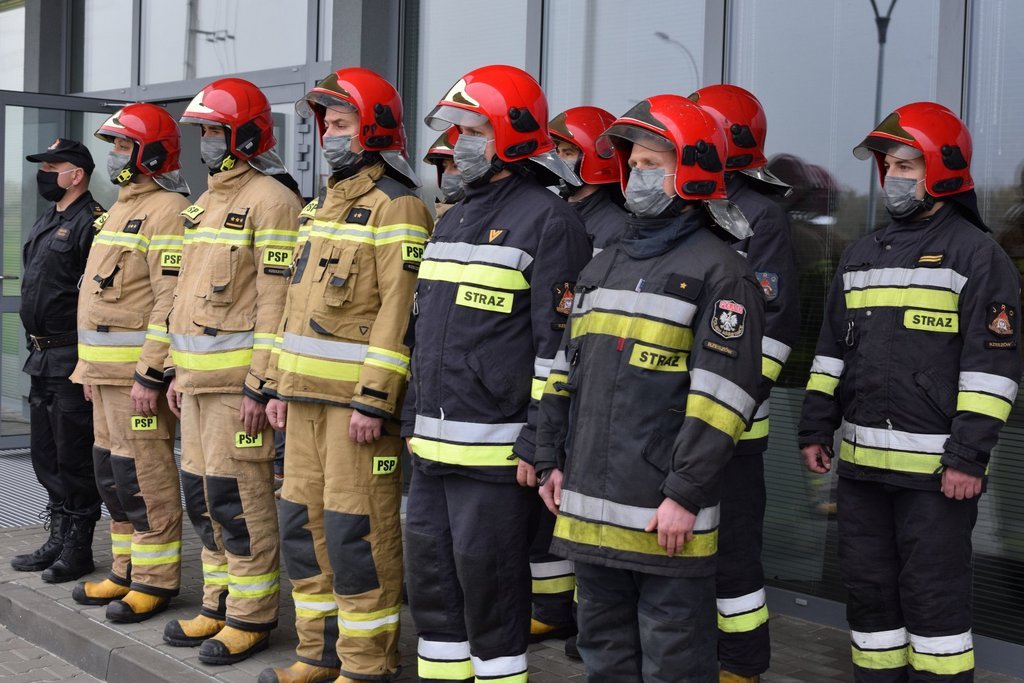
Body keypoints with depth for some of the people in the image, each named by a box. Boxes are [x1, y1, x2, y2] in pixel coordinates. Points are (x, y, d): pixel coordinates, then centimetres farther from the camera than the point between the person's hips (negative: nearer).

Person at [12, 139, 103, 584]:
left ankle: (77, 548, 8)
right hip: (43, 359, 10)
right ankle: (57, 539, 25)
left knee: (75, 457, -2)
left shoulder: (93, 224, -14)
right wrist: (35, 348, 21)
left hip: (73, 359, -10)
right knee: (46, 455, 15)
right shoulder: (46, 223, 17)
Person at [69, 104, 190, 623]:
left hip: (139, 370, -10)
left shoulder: (166, 211, -13)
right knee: (112, 473, 14)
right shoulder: (123, 207, 20)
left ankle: (156, 580, 3)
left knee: (144, 476, -6)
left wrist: (150, 375, -24)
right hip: (107, 369, 10)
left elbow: (171, 301, -21)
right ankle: (126, 572, 24)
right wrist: (90, 367, 22)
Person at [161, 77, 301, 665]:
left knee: (239, 497, -5)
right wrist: (179, 372, 19)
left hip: (237, 378, -9)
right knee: (202, 494, 13)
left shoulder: (269, 199, -11)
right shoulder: (209, 201, 19)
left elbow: (277, 298, -17)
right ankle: (220, 604, 24)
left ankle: (252, 616, 5)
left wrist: (258, 385, -20)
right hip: (198, 378, 9)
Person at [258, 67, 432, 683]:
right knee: (304, 521, 13)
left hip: (358, 396, -9)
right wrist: (281, 383, 18)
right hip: (307, 394, 9)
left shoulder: (395, 205, -10)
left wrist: (373, 399, -22)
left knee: (356, 530, -5)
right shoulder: (330, 201, 19)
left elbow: (399, 310, -18)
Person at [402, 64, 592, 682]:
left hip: (494, 447, -8)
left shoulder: (547, 220, -9)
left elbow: (558, 341, -14)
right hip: (432, 445, 8)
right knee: (429, 569, 15)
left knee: (488, 580, 1)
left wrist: (539, 443, -17)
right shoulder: (455, 219, 17)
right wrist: (414, 416, 20)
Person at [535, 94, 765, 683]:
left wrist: (686, 495, -18)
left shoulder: (719, 270, -9)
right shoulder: (606, 265, 15)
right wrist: (553, 459, 14)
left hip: (665, 518, -7)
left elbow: (719, 397, -15)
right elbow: (566, 371, 19)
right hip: (591, 508, 7)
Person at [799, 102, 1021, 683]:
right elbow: (833, 349, 18)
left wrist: (970, 455, -16)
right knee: (869, 589, 14)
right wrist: (817, 428, 12)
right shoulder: (862, 256, 15)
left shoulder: (977, 254, -5)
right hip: (864, 461, 7)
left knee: (934, 597, 0)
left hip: (936, 469, -7)